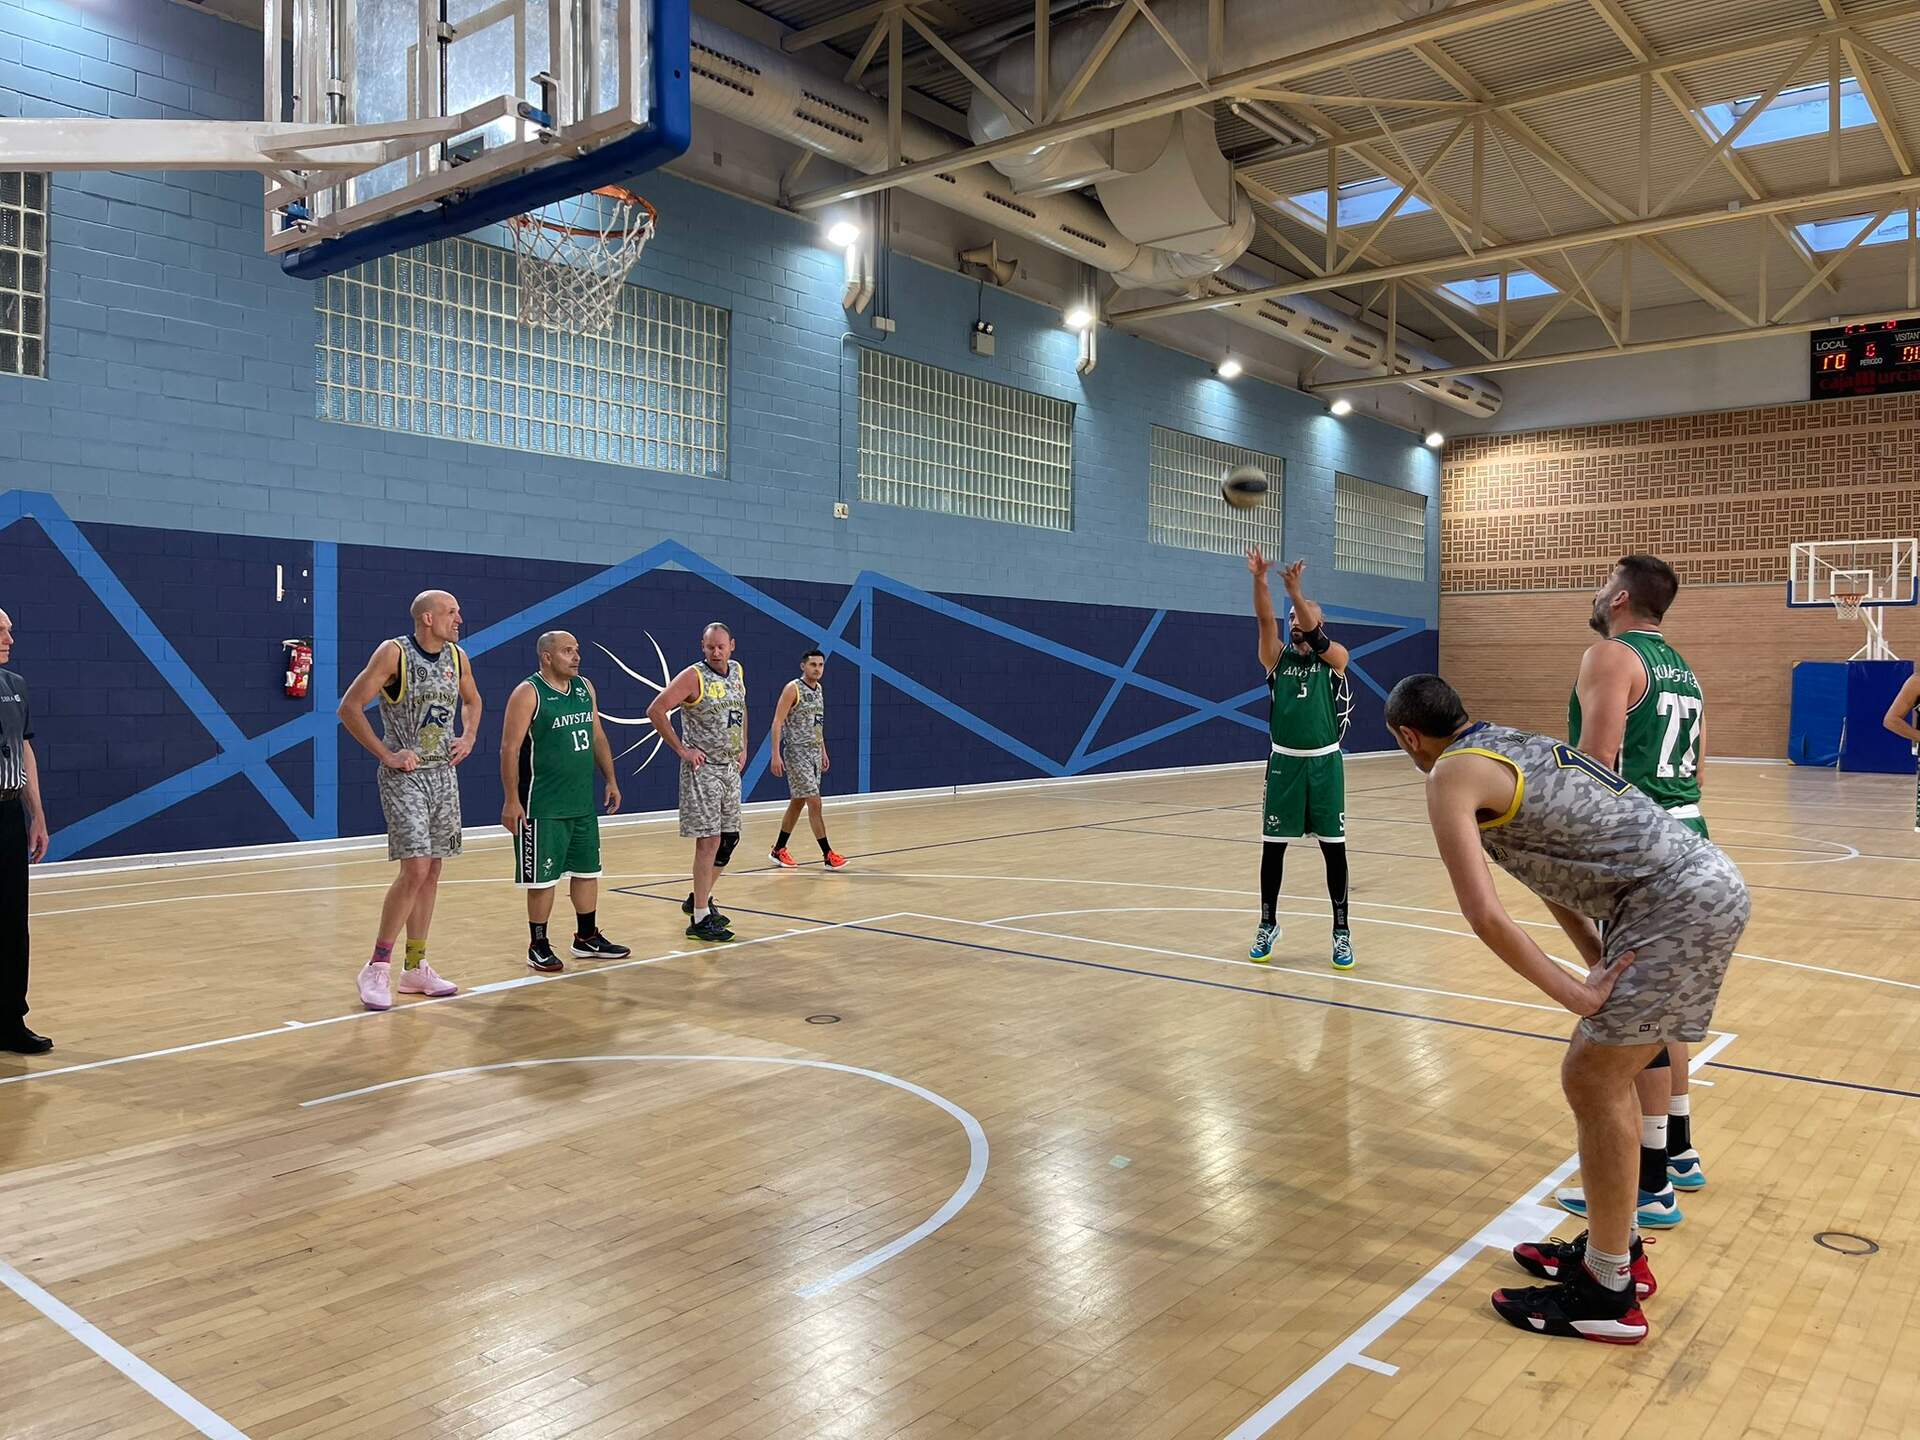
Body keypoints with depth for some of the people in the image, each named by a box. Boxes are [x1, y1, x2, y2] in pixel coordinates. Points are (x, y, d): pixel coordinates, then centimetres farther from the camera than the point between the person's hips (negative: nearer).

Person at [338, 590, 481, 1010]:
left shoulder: (457, 658, 7)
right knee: (415, 869, -14)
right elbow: (349, 707, -13)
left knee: (431, 872, 9)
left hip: (444, 775, 7)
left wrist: (469, 737, 9)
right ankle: (377, 968, -1)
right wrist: (386, 754, -15)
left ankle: (415, 968, 19)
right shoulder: (393, 653, -12)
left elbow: (472, 700, 26)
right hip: (404, 776, -7)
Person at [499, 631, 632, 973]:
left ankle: (587, 938, 27)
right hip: (543, 806, -7)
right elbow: (510, 748, -14)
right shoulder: (528, 693, -12)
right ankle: (538, 946, 14)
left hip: (583, 803, 7)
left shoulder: (585, 688, 9)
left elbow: (598, 737, 18)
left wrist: (610, 780, 13)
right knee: (543, 878, 1)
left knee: (587, 870, 14)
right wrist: (512, 801, -18)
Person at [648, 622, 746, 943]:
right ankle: (700, 919, -2)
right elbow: (656, 710, -17)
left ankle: (700, 898, 31)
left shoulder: (737, 672, 8)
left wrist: (743, 748, 16)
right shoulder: (693, 677, -13)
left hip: (730, 769, 8)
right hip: (702, 770, -7)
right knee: (709, 841, -9)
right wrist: (681, 749, -15)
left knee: (729, 839, 12)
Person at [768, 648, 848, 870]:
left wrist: (823, 751, 20)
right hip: (797, 754, -8)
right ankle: (828, 855, -7)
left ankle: (778, 850, 24)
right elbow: (777, 722, -15)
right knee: (814, 802, -10)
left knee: (798, 802, 13)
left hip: (814, 753, 8)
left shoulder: (819, 689, 12)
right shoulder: (793, 689, -12)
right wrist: (776, 755, -20)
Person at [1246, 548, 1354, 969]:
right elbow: (1266, 620, -12)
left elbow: (1314, 637, -20)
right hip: (1284, 762, 2)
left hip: (1324, 763, -2)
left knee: (1333, 847, 2)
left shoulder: (1335, 657, 0)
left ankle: (1341, 930, 12)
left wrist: (1295, 590, -33)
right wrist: (1259, 579, -29)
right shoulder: (1277, 658, 5)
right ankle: (1267, 925, 18)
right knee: (1273, 847, 4)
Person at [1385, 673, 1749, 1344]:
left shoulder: (1453, 773, -9)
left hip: (1680, 905, -10)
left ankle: (1608, 1294, 9)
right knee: (1606, 1072, 18)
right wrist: (1598, 965, 15)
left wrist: (1577, 994, -12)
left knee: (1591, 1082, -1)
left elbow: (1485, 914, -18)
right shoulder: (1515, 745, 20)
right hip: (1709, 883, 10)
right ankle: (1615, 1248, 31)